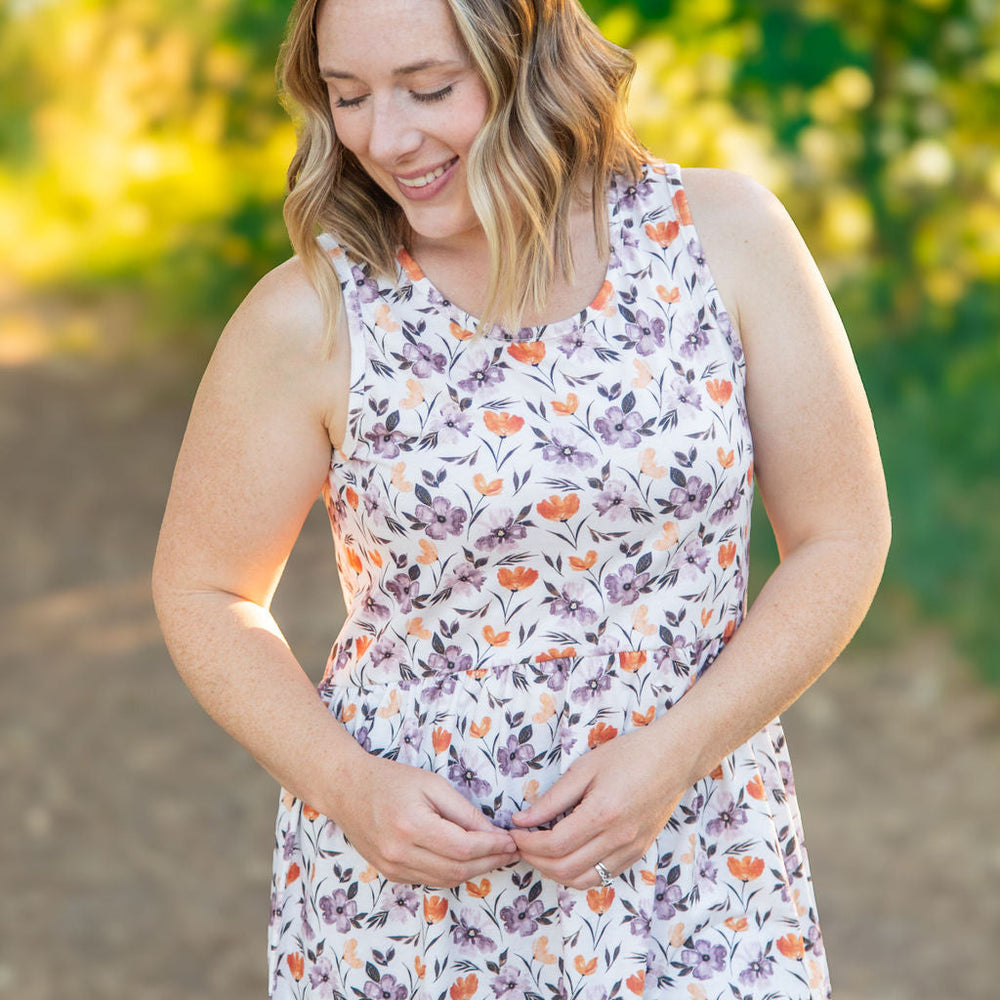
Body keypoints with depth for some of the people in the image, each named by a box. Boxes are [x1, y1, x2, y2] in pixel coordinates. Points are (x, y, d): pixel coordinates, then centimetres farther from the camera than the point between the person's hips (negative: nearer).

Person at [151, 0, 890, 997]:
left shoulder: (725, 236, -7)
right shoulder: (311, 321, -10)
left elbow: (842, 537, -3)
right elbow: (200, 590, 2)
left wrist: (674, 750, -14)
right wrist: (344, 783, -13)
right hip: (404, 884, 0)